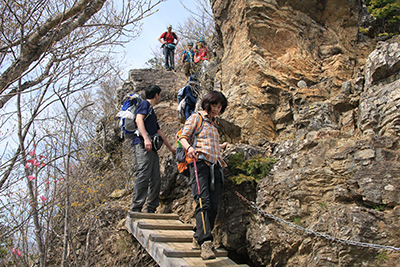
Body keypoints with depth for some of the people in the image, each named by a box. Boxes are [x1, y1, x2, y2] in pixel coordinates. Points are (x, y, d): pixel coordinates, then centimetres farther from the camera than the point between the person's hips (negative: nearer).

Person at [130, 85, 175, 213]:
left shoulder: (152, 111, 32)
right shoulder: (145, 104, 5)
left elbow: (159, 132, 38)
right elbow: (139, 120, -13)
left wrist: (171, 148, 43)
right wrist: (146, 138, -26)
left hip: (152, 148, 10)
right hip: (142, 145, -10)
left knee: (156, 179, 3)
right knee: (144, 175, -18)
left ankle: (151, 210, 4)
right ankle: (136, 209, -20)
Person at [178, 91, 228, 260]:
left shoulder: (213, 123, 28)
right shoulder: (195, 118, 8)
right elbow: (183, 137, -2)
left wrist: (222, 146, 46)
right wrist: (189, 147, -21)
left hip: (215, 165, 7)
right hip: (200, 163, -7)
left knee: (213, 205, -2)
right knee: (203, 202, -20)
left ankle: (198, 238, 9)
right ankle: (205, 243, -27)